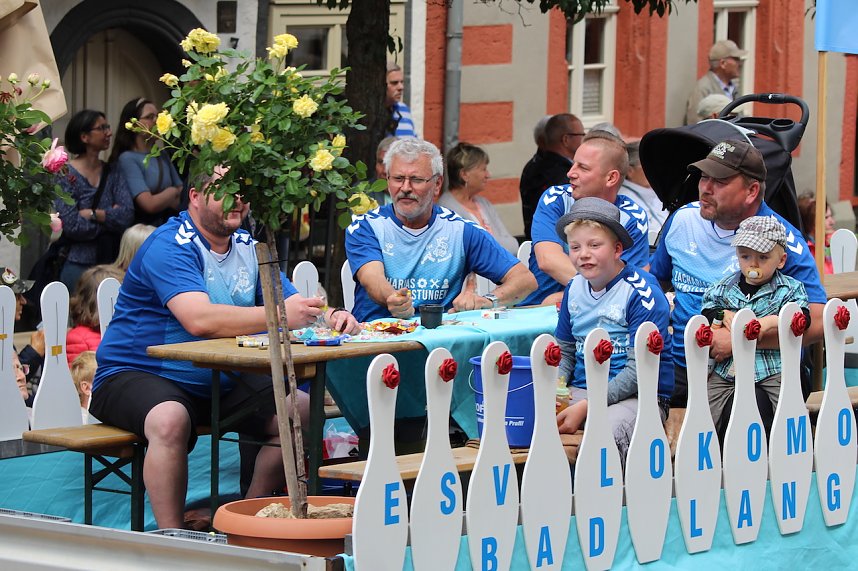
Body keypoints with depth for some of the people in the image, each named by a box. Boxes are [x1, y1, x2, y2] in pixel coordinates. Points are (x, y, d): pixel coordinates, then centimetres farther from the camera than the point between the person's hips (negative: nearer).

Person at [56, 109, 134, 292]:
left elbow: (128, 214, -5)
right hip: (78, 263, -4)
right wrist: (109, 216, -6)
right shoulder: (67, 175, -6)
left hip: (110, 261, 4)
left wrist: (92, 214, -15)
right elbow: (71, 225, -16)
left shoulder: (112, 173, 8)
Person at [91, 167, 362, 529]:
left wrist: (329, 318, -19)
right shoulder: (170, 247, -16)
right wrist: (278, 316, -38)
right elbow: (199, 319, -32)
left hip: (217, 382, 8)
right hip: (135, 375, -8)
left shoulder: (247, 248, 9)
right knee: (170, 419, -38)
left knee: (302, 411, -6)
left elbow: (294, 307, 5)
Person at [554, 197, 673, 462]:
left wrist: (586, 407, -21)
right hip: (581, 389, 6)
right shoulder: (574, 289, 11)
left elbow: (639, 370, -15)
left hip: (639, 397, -6)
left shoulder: (643, 293, -10)